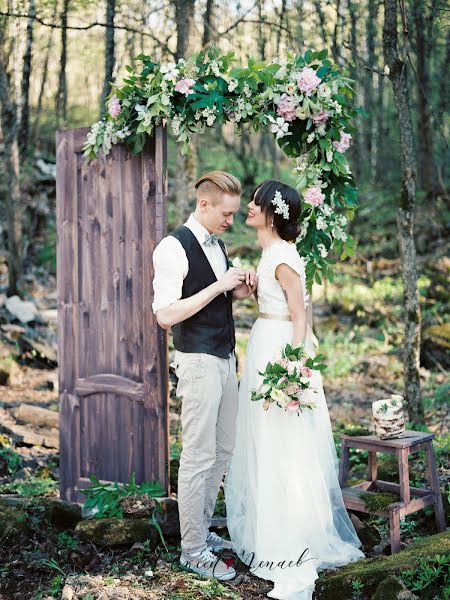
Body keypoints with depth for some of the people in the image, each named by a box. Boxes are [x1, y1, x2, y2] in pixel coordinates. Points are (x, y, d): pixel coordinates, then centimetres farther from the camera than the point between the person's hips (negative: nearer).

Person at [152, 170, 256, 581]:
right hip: (198, 362, -9)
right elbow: (165, 315, -20)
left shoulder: (218, 245, 11)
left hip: (226, 359, 9)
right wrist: (218, 286, -22)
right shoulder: (174, 247, -14)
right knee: (199, 456, -3)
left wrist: (239, 291, 1)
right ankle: (193, 550, 9)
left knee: (223, 450, 15)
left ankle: (202, 529, 29)